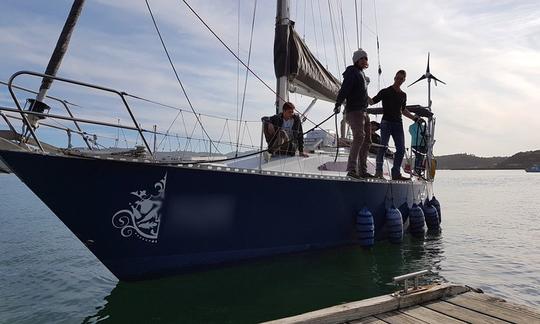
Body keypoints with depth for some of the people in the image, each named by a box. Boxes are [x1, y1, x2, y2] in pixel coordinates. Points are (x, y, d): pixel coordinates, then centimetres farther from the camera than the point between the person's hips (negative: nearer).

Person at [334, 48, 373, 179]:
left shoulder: (362, 73, 23)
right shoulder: (352, 72, -6)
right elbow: (344, 89, -22)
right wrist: (338, 104, -34)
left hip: (363, 111, 10)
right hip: (354, 111, -10)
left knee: (366, 140, 9)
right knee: (359, 136, -24)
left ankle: (362, 170, 16)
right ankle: (352, 169, -28)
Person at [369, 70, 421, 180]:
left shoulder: (403, 95, 19)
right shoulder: (385, 91, 4)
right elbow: (372, 102, 1)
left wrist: (414, 117, 20)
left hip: (398, 123, 5)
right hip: (386, 122, -5)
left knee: (401, 149, -1)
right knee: (383, 146, -15)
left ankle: (396, 173, 4)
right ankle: (378, 171, -11)